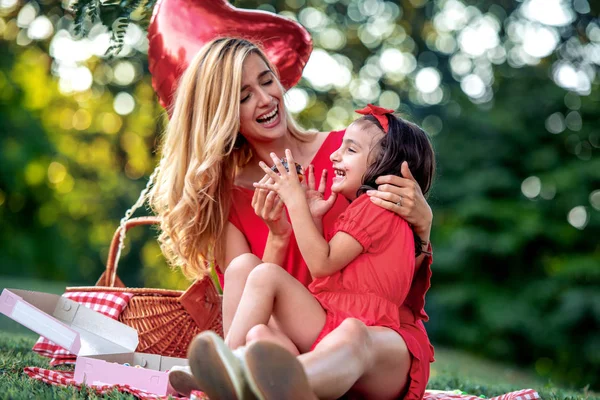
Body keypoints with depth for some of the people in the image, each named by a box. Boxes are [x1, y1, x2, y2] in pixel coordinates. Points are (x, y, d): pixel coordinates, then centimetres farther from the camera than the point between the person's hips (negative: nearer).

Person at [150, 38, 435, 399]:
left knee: (352, 334, -37)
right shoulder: (226, 195, 8)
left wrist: (421, 221, -13)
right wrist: (278, 237, -13)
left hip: (383, 338, -1)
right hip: (296, 345, 2)